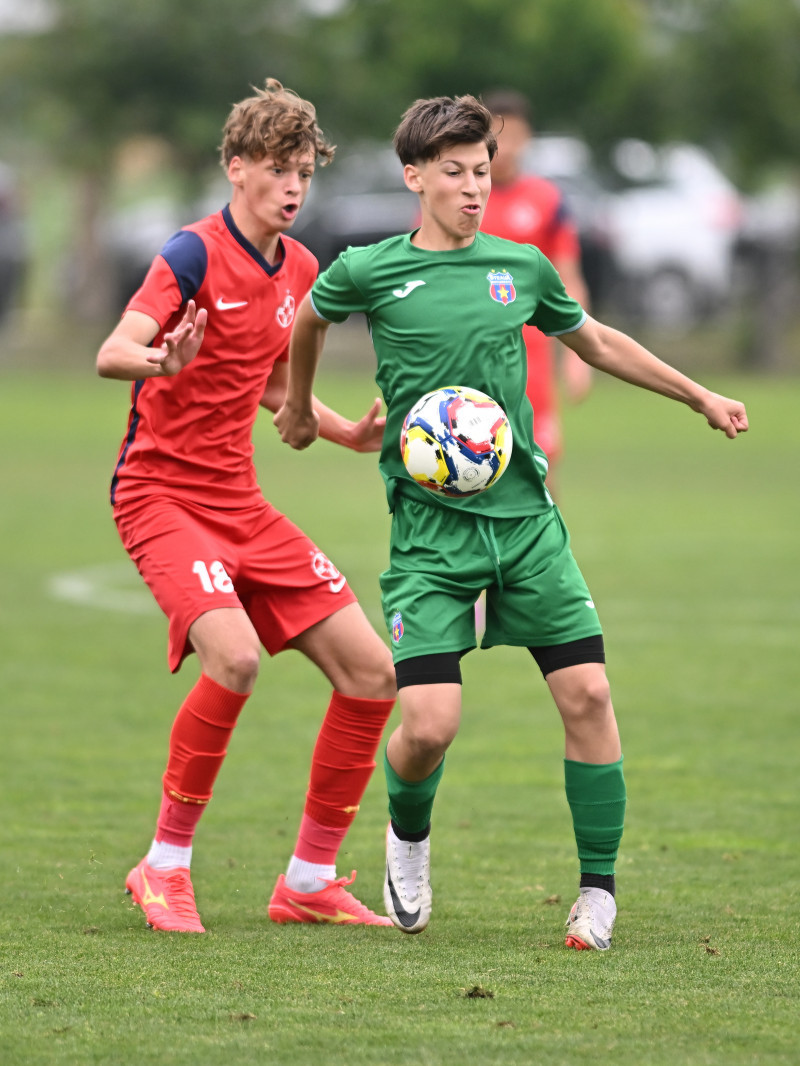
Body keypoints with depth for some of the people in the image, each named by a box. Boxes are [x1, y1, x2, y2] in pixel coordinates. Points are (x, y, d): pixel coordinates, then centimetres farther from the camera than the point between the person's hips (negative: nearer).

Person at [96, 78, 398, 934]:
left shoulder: (297, 268, 9)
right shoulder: (195, 253, -14)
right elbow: (110, 355, -26)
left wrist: (348, 434, 12)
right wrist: (163, 360, -48)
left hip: (240, 503, 8)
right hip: (162, 493, -8)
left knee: (371, 671, 0)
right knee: (235, 654, -30)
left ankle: (309, 881, 11)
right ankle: (164, 868, -14)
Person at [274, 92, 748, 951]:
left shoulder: (522, 268, 6)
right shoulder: (370, 273, -3)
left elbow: (595, 341, 24)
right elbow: (309, 320, 19)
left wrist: (700, 398, 27)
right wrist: (299, 409, 33)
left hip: (525, 517, 3)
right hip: (428, 526, -3)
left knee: (587, 694, -7)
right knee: (430, 723, -13)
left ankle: (598, 890, 6)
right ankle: (408, 837, 21)